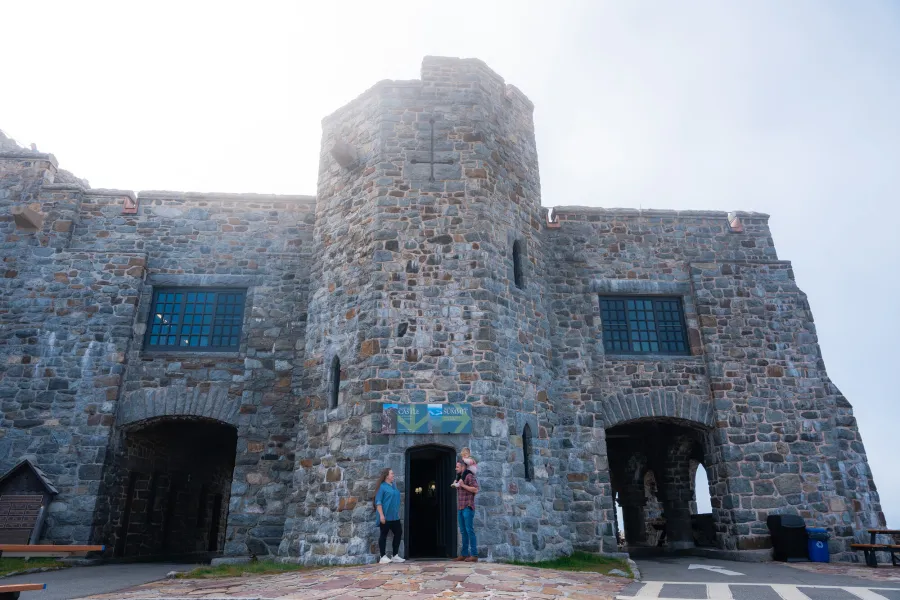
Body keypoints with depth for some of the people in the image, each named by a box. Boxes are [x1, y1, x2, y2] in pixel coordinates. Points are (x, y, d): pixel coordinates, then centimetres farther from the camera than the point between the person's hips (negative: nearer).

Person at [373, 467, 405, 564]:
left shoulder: (394, 486, 14)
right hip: (385, 516, -8)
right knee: (384, 535, 2)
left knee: (398, 533, 8)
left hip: (395, 516, 8)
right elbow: (378, 502, -14)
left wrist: (398, 512, 19)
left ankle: (395, 556, 17)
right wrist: (381, 515, -20)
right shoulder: (382, 487, -10)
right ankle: (383, 557, 10)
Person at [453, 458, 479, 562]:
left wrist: (462, 485, -15)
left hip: (467, 507, -8)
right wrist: (455, 485, 14)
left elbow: (475, 489, -15)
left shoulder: (469, 476, -5)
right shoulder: (460, 477, 20)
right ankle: (464, 554, 10)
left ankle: (474, 555, -8)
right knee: (463, 532, 8)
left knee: (469, 531, -9)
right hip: (460, 508, 8)